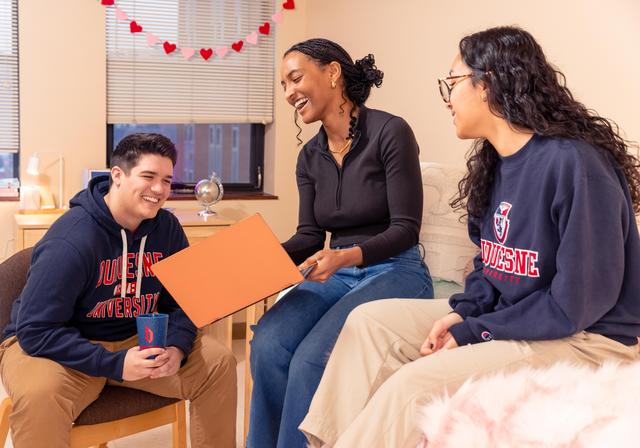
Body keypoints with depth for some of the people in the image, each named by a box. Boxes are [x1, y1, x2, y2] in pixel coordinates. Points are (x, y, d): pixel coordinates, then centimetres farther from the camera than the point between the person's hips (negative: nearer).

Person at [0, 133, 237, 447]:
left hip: (134, 339, 6)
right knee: (39, 395, -38)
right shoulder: (70, 241, -25)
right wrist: (115, 364, -32)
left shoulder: (167, 229, -5)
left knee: (219, 363, -7)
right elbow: (37, 331, -26)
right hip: (62, 348, -5)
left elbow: (182, 303, 3)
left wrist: (176, 347, -19)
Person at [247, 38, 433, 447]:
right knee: (267, 344, -22)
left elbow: (406, 229, -13)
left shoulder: (389, 132, -11)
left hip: (395, 273, -5)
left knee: (311, 359, -27)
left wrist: (349, 255, -28)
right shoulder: (310, 156, 9)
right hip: (337, 274, 6)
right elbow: (310, 236, 8)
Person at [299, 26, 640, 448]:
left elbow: (578, 303, -22)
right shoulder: (494, 162, 7)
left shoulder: (574, 163, -22)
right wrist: (462, 312, -4)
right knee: (371, 322, 0)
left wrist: (473, 332, -17)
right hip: (507, 316, 9)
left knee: (415, 384, -25)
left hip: (586, 338, -9)